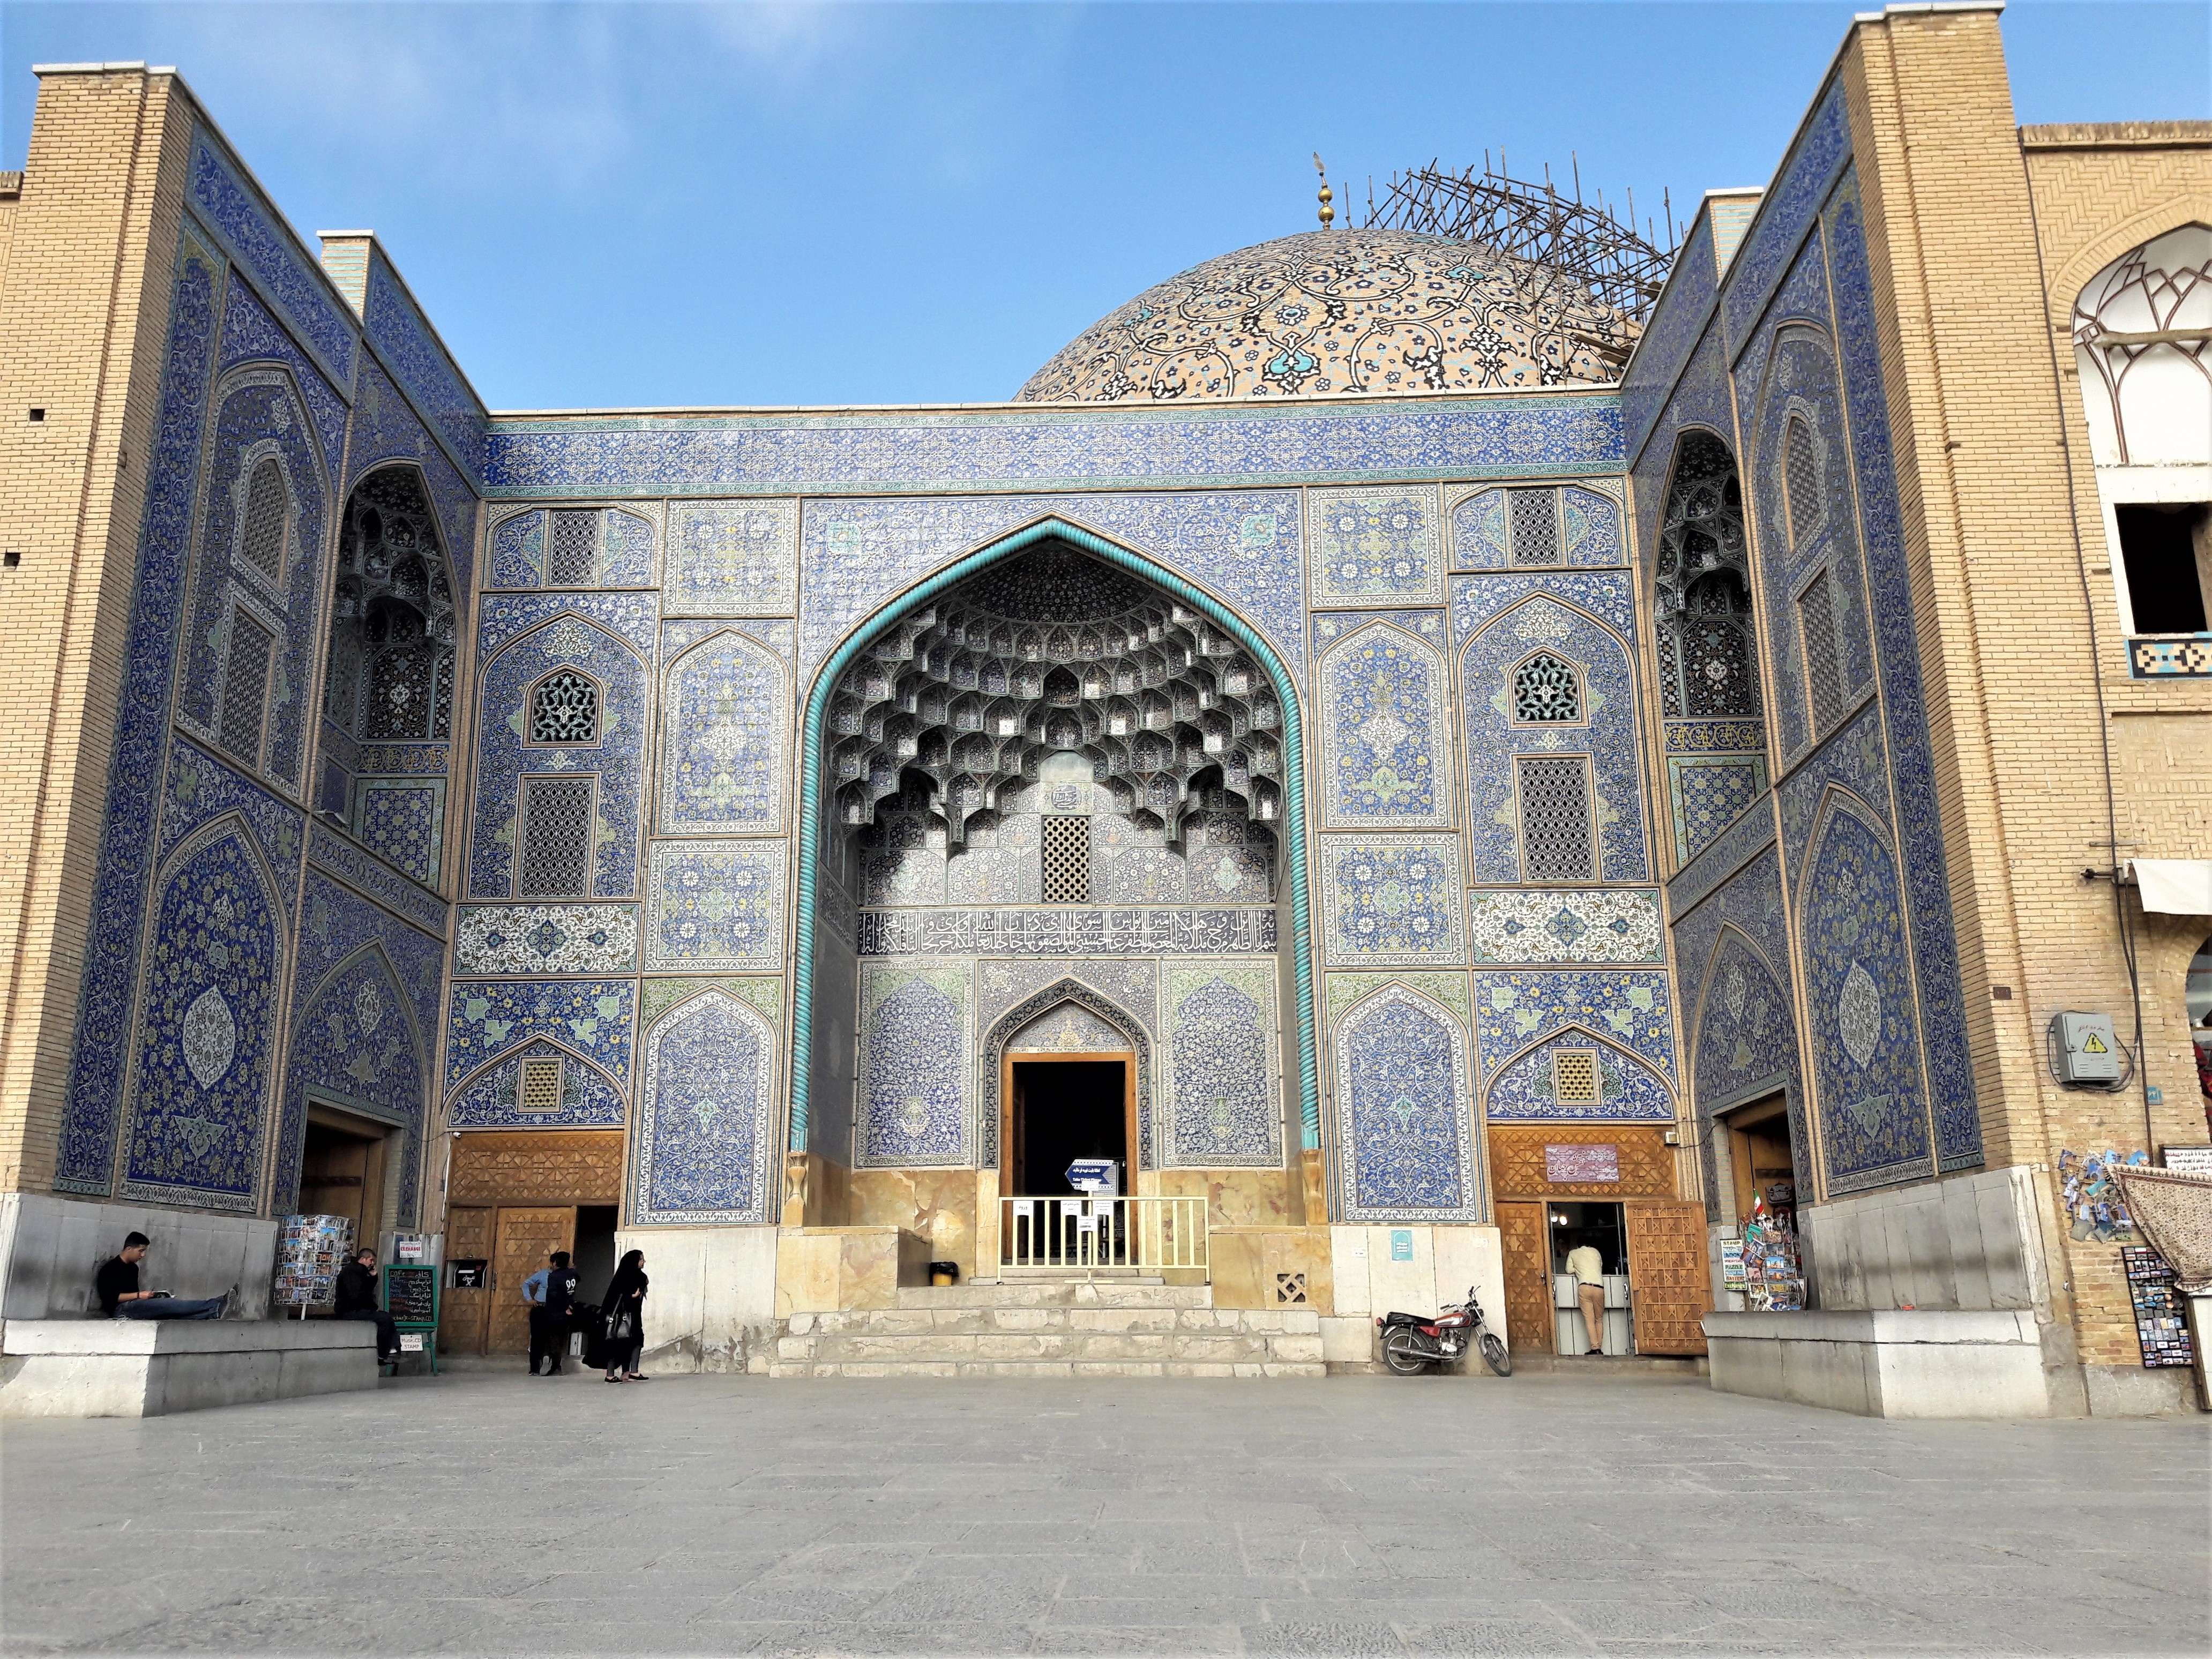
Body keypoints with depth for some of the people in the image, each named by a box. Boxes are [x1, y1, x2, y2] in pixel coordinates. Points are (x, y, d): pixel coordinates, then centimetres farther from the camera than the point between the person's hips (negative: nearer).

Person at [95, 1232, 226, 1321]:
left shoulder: (133, 1268, 21)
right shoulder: (110, 1269, -3)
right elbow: (110, 1297, -13)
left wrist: (148, 1296, 5)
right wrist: (139, 1295, -15)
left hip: (134, 1306, 7)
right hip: (120, 1309, -7)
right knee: (167, 1305, -28)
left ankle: (212, 1312, -43)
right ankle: (213, 1307, -38)